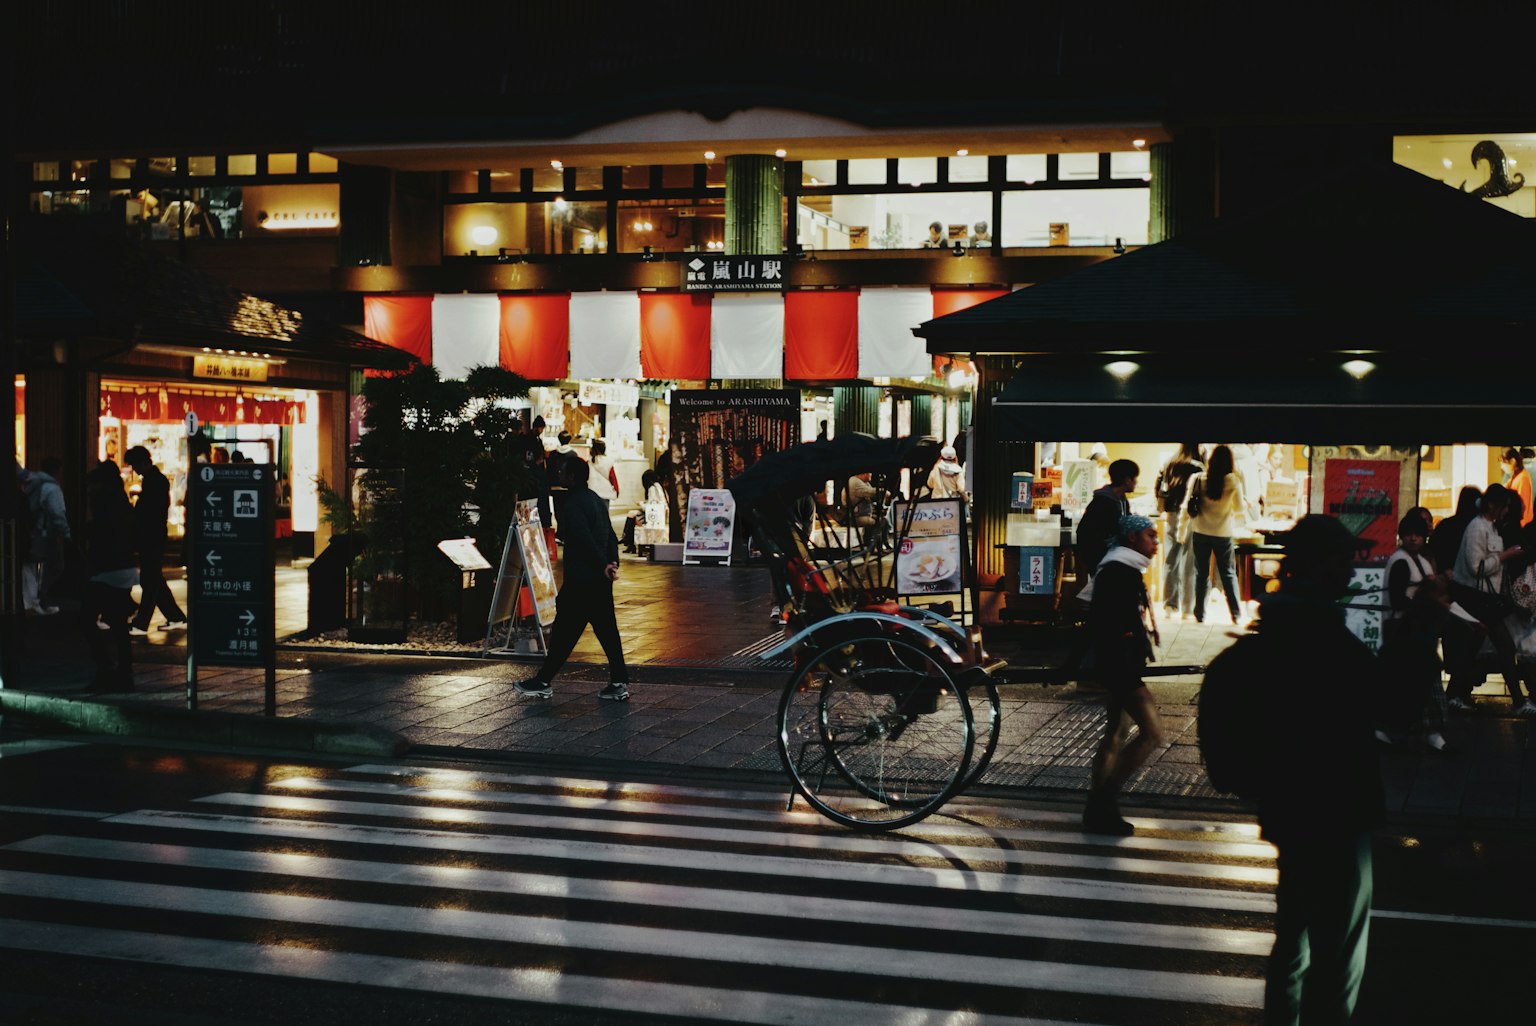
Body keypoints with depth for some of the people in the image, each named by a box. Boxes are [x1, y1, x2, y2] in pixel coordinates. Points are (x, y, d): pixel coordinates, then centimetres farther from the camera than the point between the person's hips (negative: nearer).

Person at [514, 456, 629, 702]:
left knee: (564, 631, -1)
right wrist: (612, 562, 3)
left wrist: (603, 565, -19)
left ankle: (543, 682, 7)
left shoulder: (573, 504, -13)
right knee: (606, 629, 7)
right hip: (601, 580, 9)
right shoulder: (596, 500, 16)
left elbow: (584, 539, -23)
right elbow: (611, 536, 14)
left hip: (580, 580, -9)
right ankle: (619, 684, 5)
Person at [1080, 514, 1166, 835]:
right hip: (1119, 664, -11)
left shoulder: (1129, 570, 15)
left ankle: (1097, 811, 17)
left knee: (1115, 736, 13)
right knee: (1152, 733, -11)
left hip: (1127, 664, 11)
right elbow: (1098, 622, -21)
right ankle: (1103, 801, -7)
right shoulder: (1117, 571, -16)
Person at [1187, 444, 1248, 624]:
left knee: (1201, 574, 10)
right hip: (1223, 533, -1)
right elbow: (1240, 509, 0)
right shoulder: (1233, 481, -9)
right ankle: (1236, 614, 8)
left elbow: (1187, 506, -2)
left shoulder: (1197, 479, -4)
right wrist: (1245, 504, 22)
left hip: (1200, 532, 1)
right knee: (1228, 574, 9)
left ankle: (1200, 614, 11)